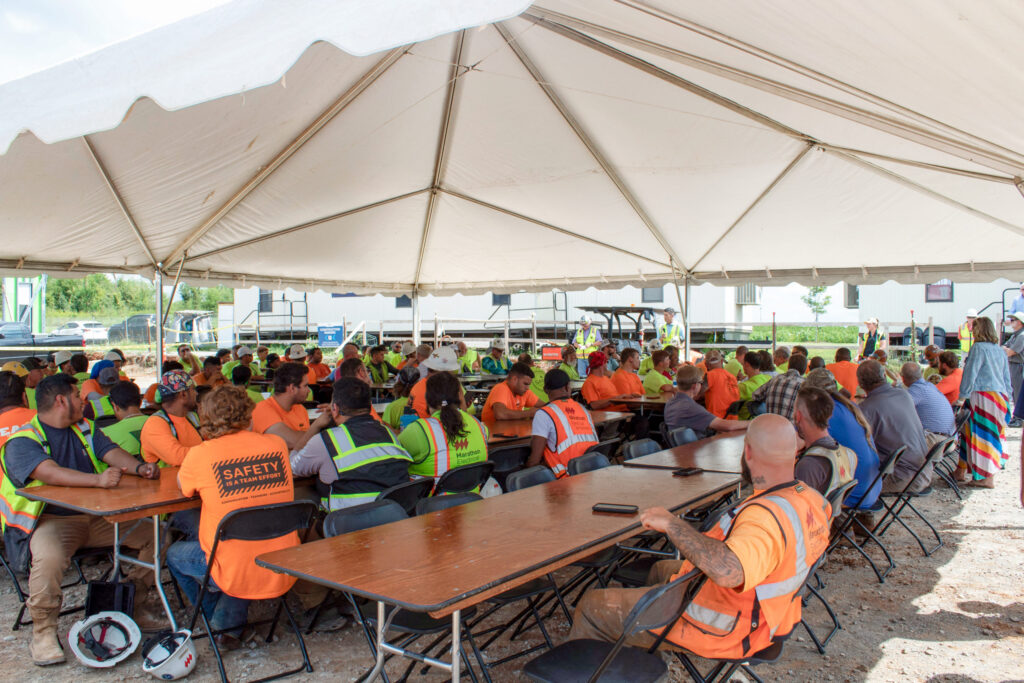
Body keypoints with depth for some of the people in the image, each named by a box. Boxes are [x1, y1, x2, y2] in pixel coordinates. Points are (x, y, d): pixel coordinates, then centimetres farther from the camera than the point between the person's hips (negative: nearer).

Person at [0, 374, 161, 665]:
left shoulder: (84, 428, 15)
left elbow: (112, 452, 3)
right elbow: (50, 472, -26)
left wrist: (139, 467, -20)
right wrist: (97, 480, -42)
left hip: (97, 515, 6)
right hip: (51, 519, -6)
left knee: (154, 532, -10)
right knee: (49, 558, -37)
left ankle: (133, 604, 7)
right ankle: (43, 634, -14)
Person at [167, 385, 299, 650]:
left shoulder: (202, 454, -11)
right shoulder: (277, 444, -2)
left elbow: (182, 485, 12)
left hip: (236, 576, -3)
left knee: (174, 554, 27)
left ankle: (218, 622, 29)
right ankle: (229, 621, 26)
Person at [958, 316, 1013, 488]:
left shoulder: (979, 348, -8)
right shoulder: (1000, 351, 13)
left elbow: (970, 374, -9)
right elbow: (1007, 380, 17)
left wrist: (962, 396, -2)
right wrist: (1006, 399, 22)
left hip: (984, 396, -8)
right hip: (1001, 397, 8)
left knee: (983, 435, -2)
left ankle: (988, 478, 1)